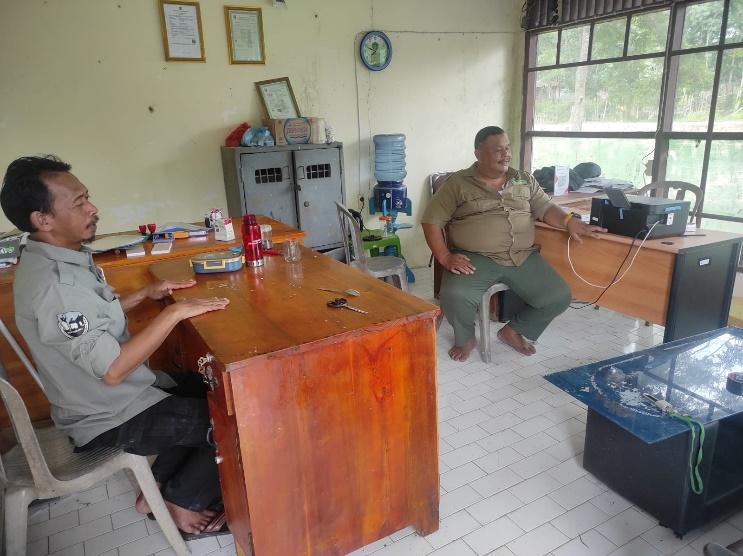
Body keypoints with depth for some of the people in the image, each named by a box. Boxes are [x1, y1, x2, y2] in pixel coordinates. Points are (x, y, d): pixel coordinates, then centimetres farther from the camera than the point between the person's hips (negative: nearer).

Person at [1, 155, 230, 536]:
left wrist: (145, 294, 4)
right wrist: (175, 312, -29)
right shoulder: (52, 283, -31)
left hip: (106, 398, 9)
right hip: (110, 419, -9)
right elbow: (111, 369, -33)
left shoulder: (54, 259, 1)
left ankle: (157, 487, 22)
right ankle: (181, 502, 14)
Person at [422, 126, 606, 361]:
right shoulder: (458, 183, 3)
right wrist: (445, 257, -13)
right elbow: (432, 221, 0)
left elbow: (545, 208, 11)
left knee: (559, 297, -10)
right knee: (455, 297, -31)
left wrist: (569, 221, -12)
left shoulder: (525, 180, 17)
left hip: (523, 257, 4)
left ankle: (513, 330, 17)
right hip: (476, 259, -4)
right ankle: (465, 338, 4)